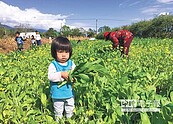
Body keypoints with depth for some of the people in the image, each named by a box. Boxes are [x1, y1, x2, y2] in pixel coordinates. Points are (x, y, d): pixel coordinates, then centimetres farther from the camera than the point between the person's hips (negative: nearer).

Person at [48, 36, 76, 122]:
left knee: (70, 111, 22)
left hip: (69, 93, 3)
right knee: (58, 112, 17)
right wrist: (61, 74, -35)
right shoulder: (53, 65, -13)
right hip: (57, 95, -3)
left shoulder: (71, 63, -2)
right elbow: (50, 76, -25)